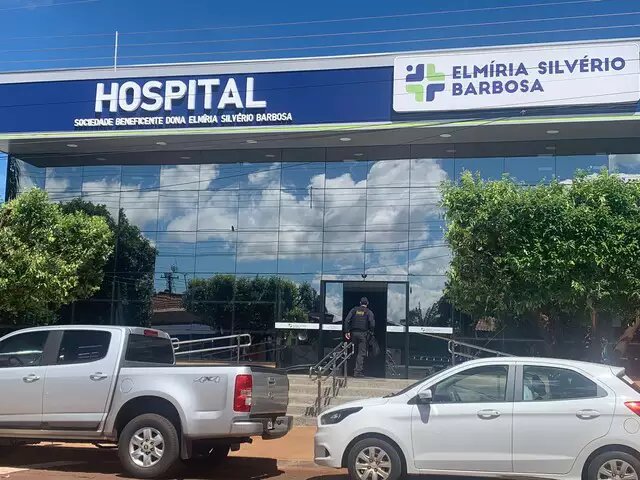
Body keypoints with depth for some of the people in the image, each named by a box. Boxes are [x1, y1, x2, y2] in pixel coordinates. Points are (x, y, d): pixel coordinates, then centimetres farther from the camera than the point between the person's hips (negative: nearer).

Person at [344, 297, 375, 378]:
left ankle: (360, 369, 18)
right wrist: (370, 332, 0)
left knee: (357, 352, 14)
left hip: (354, 333, 3)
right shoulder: (369, 312, 0)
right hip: (363, 334, -3)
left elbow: (347, 320, 0)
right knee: (361, 353, -2)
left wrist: (347, 331, 0)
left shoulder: (354, 310, 8)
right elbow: (372, 323, -13)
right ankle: (358, 371, -10)